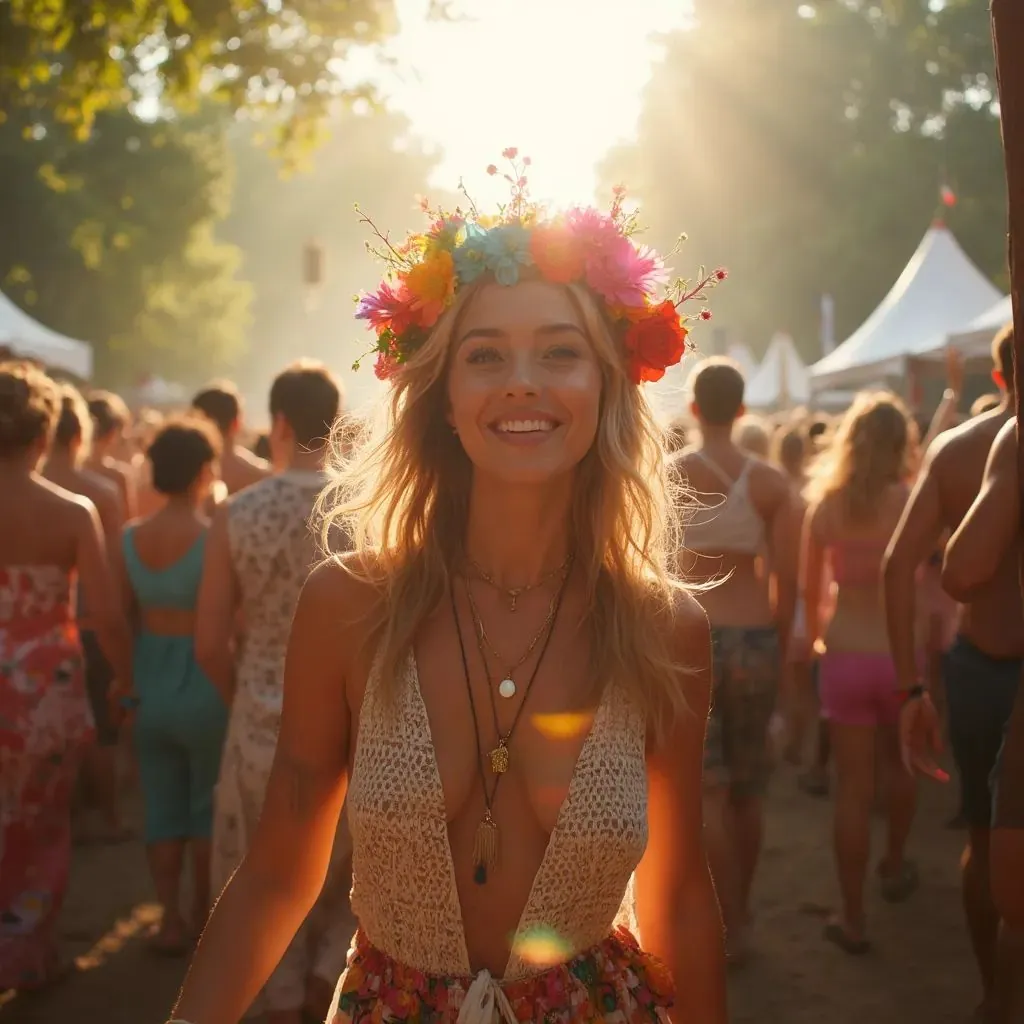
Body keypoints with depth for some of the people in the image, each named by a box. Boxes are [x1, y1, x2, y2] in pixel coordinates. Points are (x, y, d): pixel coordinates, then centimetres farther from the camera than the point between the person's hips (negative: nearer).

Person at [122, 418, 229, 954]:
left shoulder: (130, 537, -3)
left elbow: (123, 618, 2)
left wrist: (130, 679, 13)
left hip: (149, 682, 4)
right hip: (204, 684, -4)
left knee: (161, 804, 15)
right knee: (209, 805, 14)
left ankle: (170, 918, 19)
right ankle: (202, 915, 25)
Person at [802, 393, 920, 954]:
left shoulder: (825, 505, -3)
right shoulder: (912, 502, -9)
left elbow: (809, 587, 3)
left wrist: (814, 636, 20)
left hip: (846, 654, 0)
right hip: (901, 652, 0)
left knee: (853, 787, 5)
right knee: (899, 765, 26)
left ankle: (853, 919, 9)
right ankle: (895, 867, 45)